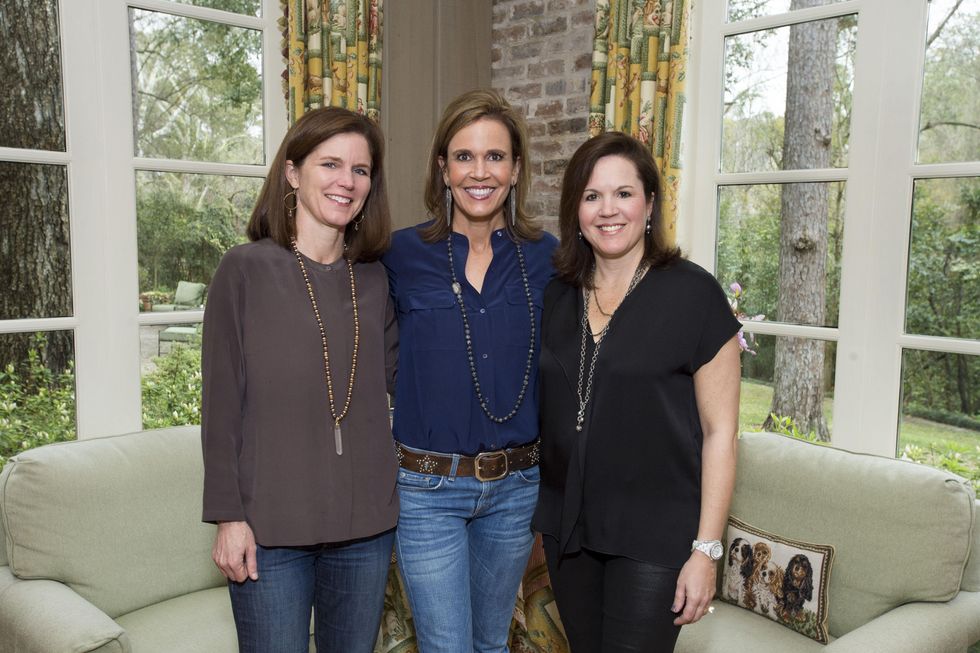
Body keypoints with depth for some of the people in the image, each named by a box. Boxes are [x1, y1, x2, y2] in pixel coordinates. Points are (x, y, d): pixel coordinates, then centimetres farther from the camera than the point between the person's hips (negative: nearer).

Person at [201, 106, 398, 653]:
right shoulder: (246, 269, -7)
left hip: (367, 523, 4)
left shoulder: (374, 279, 5)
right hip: (271, 525, -4)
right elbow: (222, 403, -7)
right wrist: (229, 515, -9)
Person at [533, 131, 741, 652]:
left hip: (654, 536, -5)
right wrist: (540, 515, 10)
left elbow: (719, 432, -9)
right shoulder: (557, 296, 5)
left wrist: (706, 549, -12)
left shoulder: (692, 293, -10)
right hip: (567, 528, 5)